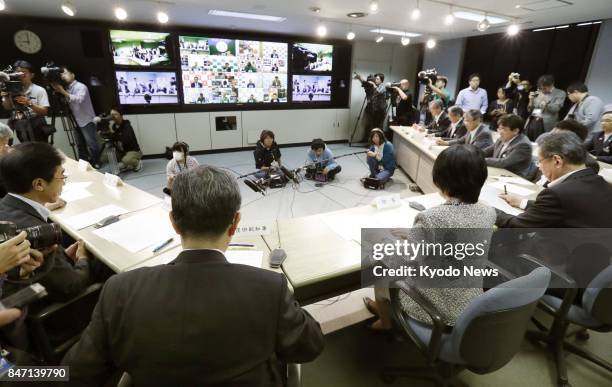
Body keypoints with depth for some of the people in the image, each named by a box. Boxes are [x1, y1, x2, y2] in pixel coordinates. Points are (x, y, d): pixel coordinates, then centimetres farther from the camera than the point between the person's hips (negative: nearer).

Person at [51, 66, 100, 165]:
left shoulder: (81, 86, -8)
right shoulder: (67, 89, 14)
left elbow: (79, 100, -26)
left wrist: (63, 92, -24)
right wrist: (57, 91, -3)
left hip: (87, 121, -8)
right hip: (76, 122, 8)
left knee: (91, 145, -8)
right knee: (80, 146, 10)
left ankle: (96, 164, 0)